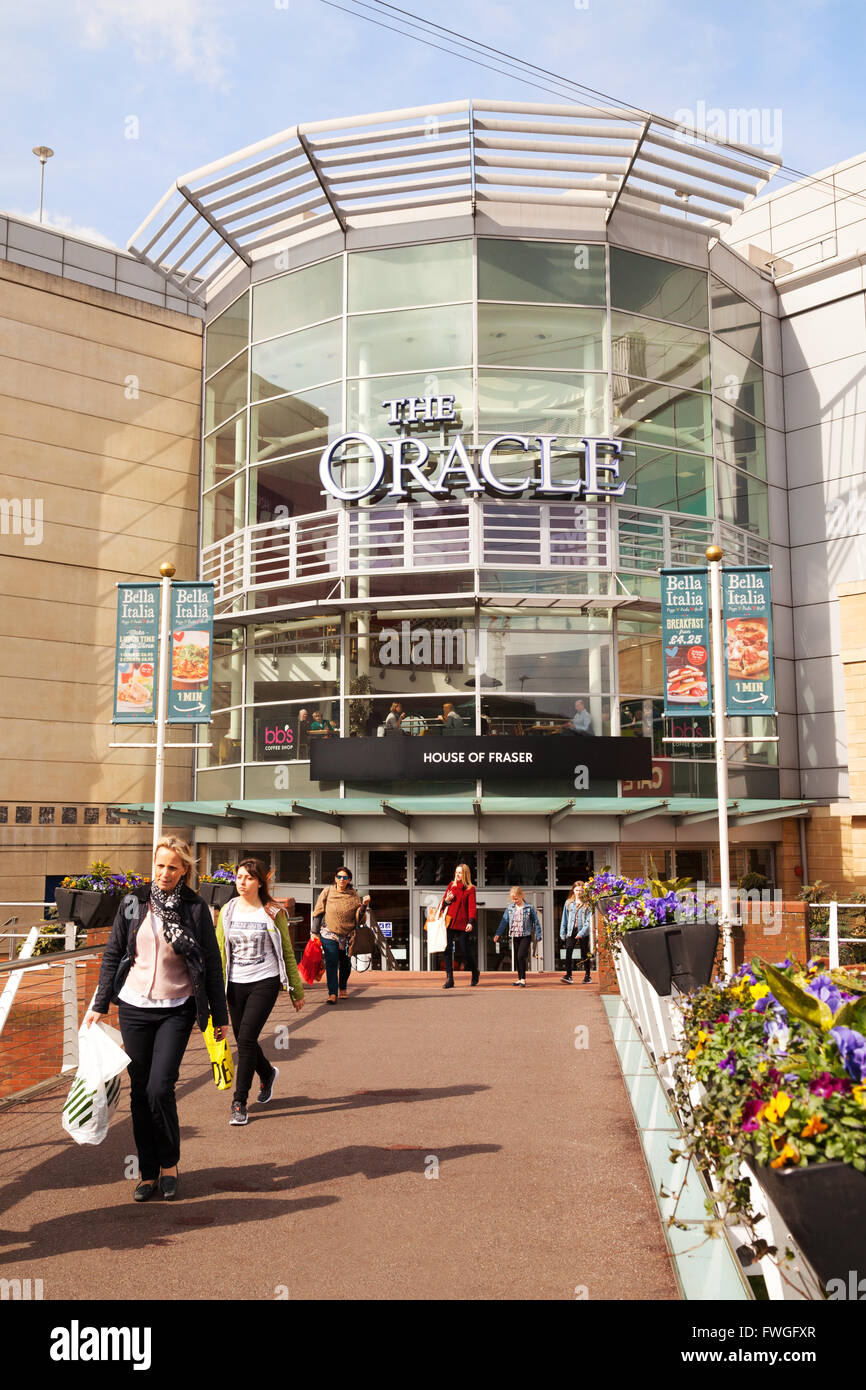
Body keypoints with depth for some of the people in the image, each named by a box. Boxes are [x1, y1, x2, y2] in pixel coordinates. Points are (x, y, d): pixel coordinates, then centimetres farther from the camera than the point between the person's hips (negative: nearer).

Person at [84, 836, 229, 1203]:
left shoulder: (196, 909, -4)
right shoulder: (132, 903, 1)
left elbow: (211, 964, 1)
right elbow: (112, 955, 8)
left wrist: (219, 1015, 3)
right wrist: (99, 1004, 6)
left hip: (176, 1010, -2)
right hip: (134, 1007, 3)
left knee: (159, 1088, -10)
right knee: (139, 1091, 7)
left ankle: (169, 1163, 13)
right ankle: (148, 1173, 20)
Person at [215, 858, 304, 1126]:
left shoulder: (273, 912, -2)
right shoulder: (227, 911, 5)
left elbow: (287, 953, 4)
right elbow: (220, 952, 8)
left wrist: (297, 991, 7)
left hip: (264, 982, -4)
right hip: (235, 984, 4)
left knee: (246, 1039, -13)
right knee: (244, 1041, 11)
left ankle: (239, 1103, -2)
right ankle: (267, 1074, 42)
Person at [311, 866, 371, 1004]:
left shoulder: (353, 895, 4)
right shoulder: (327, 892, 1)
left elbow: (358, 917, 3)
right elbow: (318, 913, 4)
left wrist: (364, 905, -13)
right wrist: (315, 932, 1)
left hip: (347, 935, 2)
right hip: (329, 934, -2)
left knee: (345, 963, 12)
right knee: (331, 962, -13)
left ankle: (342, 988, 35)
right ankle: (332, 994, -14)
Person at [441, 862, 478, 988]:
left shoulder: (470, 889, 1)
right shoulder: (451, 885, 13)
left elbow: (472, 907, -7)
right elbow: (443, 904, 18)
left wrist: (471, 922, -20)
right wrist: (446, 900, -5)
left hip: (462, 924, -3)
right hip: (449, 923, 4)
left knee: (465, 952, 0)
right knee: (447, 950, -5)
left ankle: (475, 973, 27)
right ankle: (449, 979, -1)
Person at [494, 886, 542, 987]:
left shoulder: (529, 907, -4)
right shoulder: (510, 907, 5)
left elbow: (536, 922, 0)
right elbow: (504, 921, 6)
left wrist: (538, 935, -1)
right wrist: (498, 934, 0)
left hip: (526, 936, -4)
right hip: (515, 936, 5)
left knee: (521, 956, -15)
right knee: (516, 958, 8)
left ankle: (523, 979, -6)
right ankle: (519, 978, 19)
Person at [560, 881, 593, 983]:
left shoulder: (587, 904, -1)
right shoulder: (568, 902, 10)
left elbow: (589, 920, -7)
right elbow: (565, 919, 14)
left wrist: (581, 933, -15)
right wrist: (562, 933, 9)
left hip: (583, 932, -2)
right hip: (571, 931, 2)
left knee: (585, 955, 6)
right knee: (568, 952, -12)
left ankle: (587, 976, 18)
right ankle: (568, 975, -12)